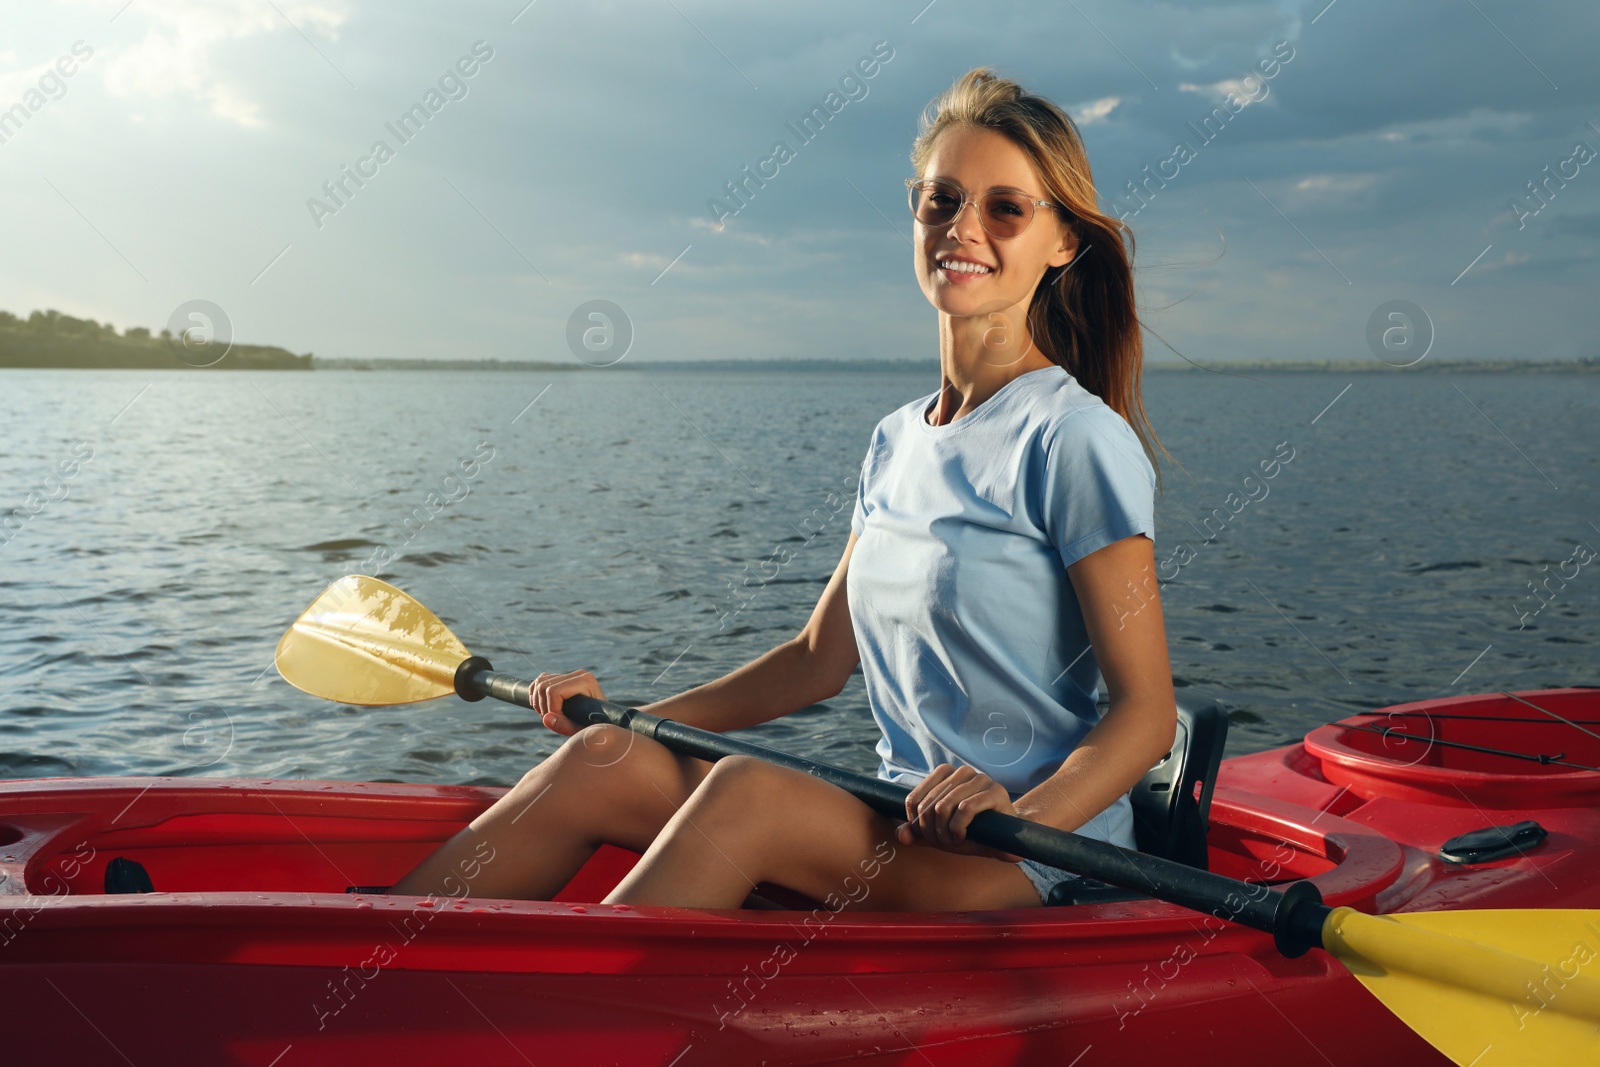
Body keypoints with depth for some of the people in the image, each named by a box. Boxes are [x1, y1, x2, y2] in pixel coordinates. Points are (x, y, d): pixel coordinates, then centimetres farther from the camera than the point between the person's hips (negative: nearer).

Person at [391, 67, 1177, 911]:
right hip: (902, 836, 7)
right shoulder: (897, 441, 11)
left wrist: (1014, 822, -29)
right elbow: (819, 661, 16)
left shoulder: (1073, 439, -12)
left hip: (1045, 865, -6)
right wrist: (632, 716, 10)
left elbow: (1146, 710, -13)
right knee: (604, 762, -11)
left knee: (748, 792, -31)